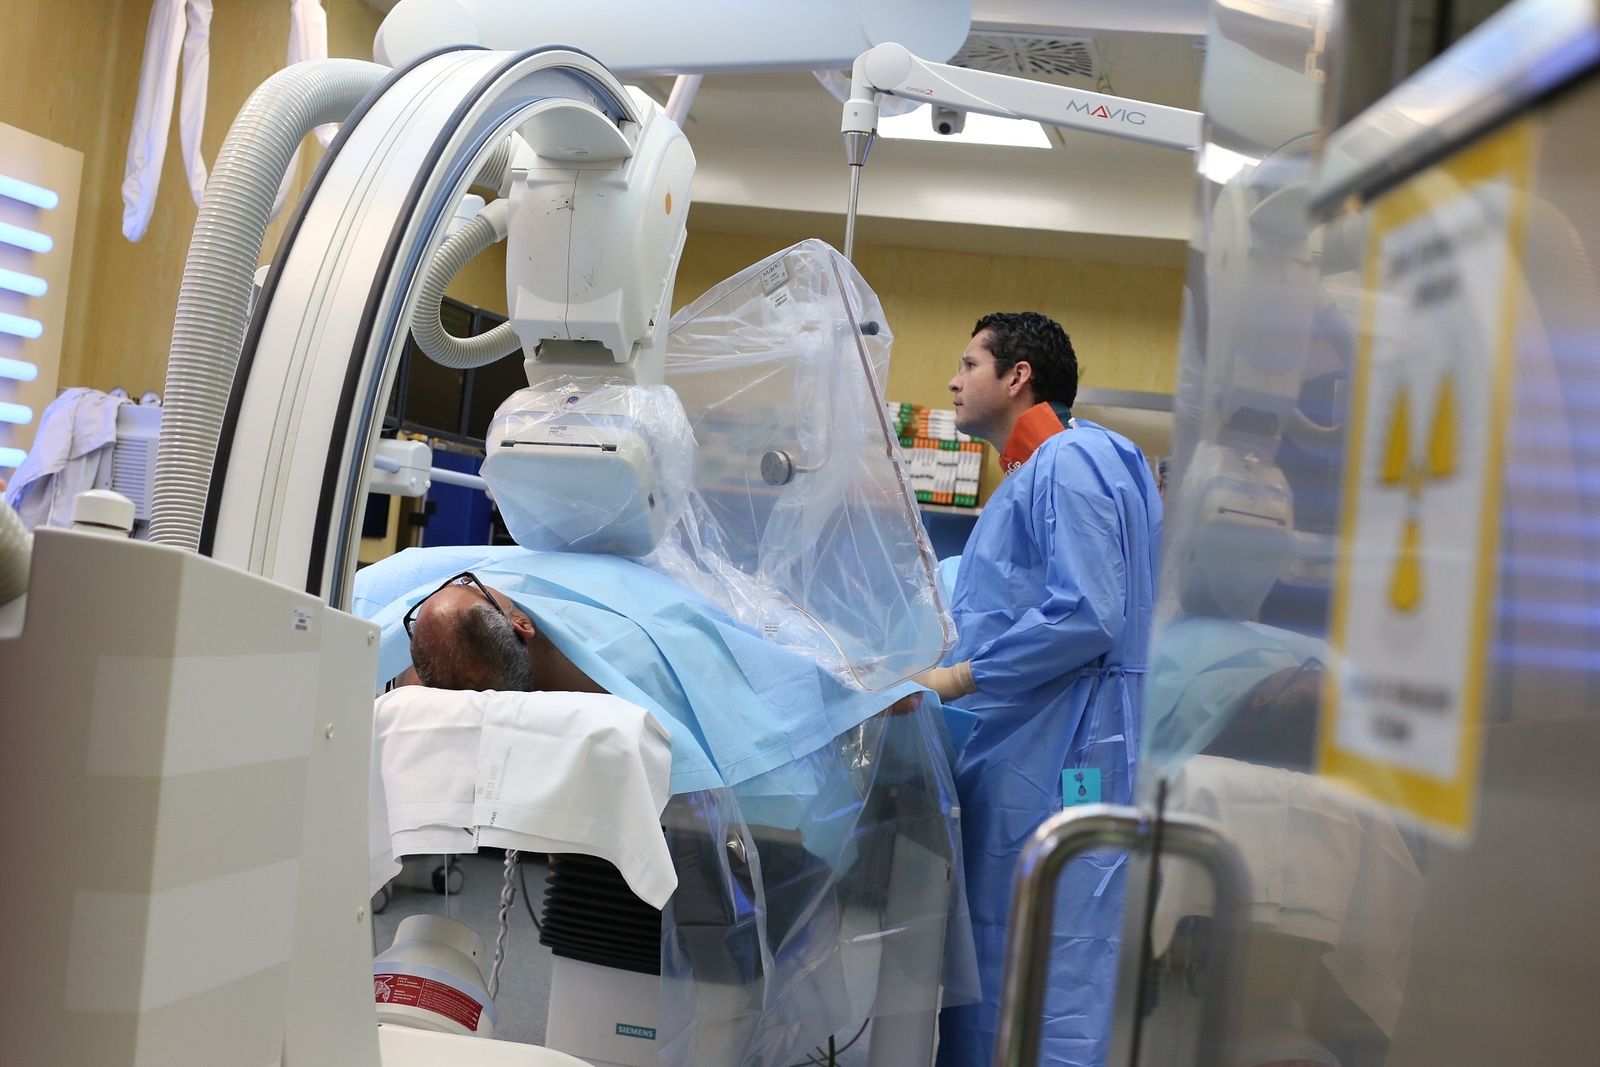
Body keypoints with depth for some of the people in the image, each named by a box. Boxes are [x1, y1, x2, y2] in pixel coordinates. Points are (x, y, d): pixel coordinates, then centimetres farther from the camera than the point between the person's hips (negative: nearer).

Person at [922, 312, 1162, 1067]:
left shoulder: (1071, 463, -11)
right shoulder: (1029, 476, 21)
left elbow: (1087, 616, -21)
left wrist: (956, 679, -16)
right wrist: (920, 666, 17)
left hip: (1061, 763, -10)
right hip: (1015, 757, 10)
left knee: (1051, 990, -6)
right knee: (984, 973, 14)